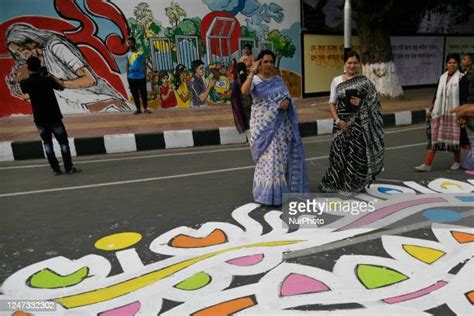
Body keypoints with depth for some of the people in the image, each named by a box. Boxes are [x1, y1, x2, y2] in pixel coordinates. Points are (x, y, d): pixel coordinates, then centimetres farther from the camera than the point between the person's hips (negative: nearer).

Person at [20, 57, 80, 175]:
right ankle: (69, 167, 3)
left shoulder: (25, 82, -1)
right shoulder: (46, 79, -11)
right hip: (53, 116, -3)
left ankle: (55, 169, 11)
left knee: (47, 143, 12)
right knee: (63, 141, 4)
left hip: (39, 118, 4)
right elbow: (61, 87, 4)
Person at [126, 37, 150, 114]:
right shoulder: (128, 54, 8)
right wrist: (127, 75, 9)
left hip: (141, 76, -3)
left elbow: (144, 64, -1)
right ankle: (138, 109, 14)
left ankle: (145, 109, 10)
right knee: (134, 94, 6)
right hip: (131, 77, 3)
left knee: (143, 93, 0)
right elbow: (127, 65, 14)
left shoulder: (141, 53, -2)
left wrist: (145, 75, -5)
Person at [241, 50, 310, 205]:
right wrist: (252, 72, -26)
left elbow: (288, 96, 10)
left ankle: (284, 189, 25)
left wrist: (287, 101, -12)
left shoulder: (278, 79, 12)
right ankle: (268, 193, 7)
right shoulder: (254, 80, -4)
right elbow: (244, 91, -25)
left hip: (280, 125, 5)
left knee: (282, 157, 10)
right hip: (264, 125, -5)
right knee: (268, 158, -5)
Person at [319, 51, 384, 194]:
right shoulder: (337, 80, 4)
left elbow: (374, 102, 5)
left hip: (360, 124, 0)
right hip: (342, 124, 0)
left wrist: (361, 103, -15)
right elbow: (332, 103, 3)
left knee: (358, 155, 2)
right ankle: (337, 185, 19)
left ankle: (355, 186, 19)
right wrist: (338, 120, -10)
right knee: (340, 154, 1)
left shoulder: (364, 81, 2)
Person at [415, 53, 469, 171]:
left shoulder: (462, 78, -5)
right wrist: (431, 109, 14)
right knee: (433, 137, 0)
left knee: (454, 138, 7)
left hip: (453, 113, -4)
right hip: (439, 112, 4)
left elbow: (464, 98, -9)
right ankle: (427, 164, 1)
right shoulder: (442, 77, 9)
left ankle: (457, 161, 27)